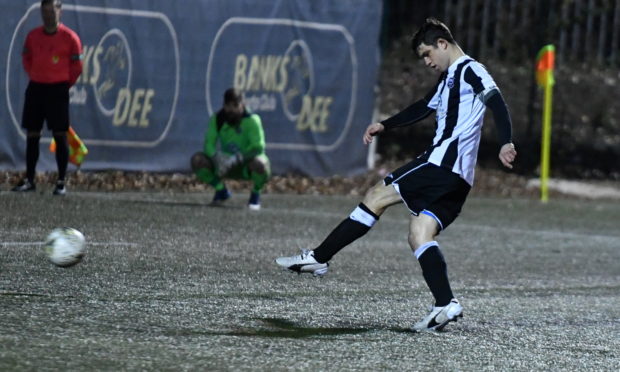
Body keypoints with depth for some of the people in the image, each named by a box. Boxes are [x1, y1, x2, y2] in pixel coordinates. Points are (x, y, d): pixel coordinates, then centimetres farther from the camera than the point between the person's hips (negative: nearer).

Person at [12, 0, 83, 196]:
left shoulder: (70, 37, -6)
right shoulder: (33, 36, 6)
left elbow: (77, 66, 0)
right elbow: (26, 59, 19)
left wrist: (65, 85, 4)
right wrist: (34, 77, 12)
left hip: (58, 89, -4)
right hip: (36, 88, 4)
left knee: (60, 135, -4)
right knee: (32, 135, 5)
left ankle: (61, 182, 0)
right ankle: (29, 180, 12)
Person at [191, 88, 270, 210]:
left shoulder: (252, 120, -18)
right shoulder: (217, 120, -7)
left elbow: (258, 146, -26)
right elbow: (209, 144, -11)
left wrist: (237, 158, -40)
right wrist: (217, 158, -34)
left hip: (246, 167, -4)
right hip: (226, 165, 4)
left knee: (260, 163, -40)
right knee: (197, 160, -20)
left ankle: (255, 194, -5)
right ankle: (221, 190, 6)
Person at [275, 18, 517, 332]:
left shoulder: (469, 71, -4)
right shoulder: (448, 78, 26)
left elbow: (497, 102, -17)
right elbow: (424, 108, 39)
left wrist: (506, 143, -31)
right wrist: (385, 126, 38)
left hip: (444, 162, -10)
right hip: (454, 176, 10)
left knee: (377, 196, -6)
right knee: (418, 235, -1)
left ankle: (318, 258, -4)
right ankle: (445, 304, -15)